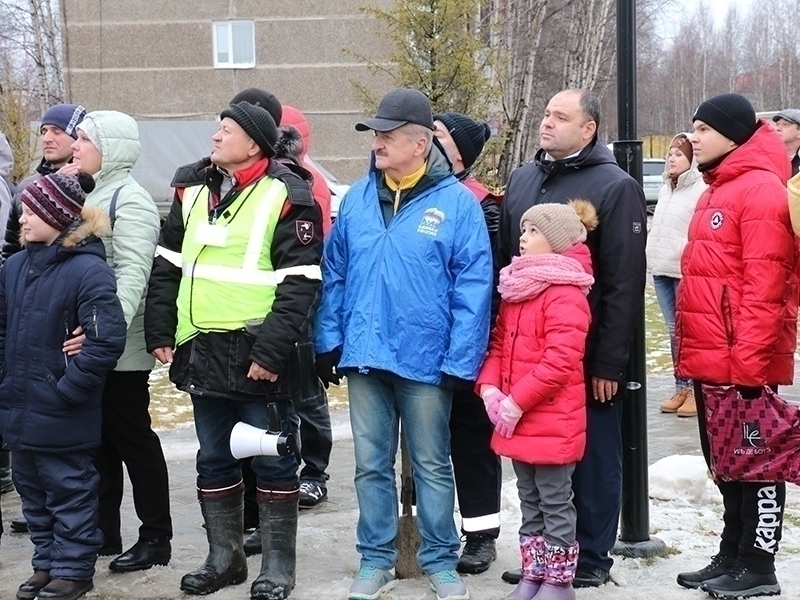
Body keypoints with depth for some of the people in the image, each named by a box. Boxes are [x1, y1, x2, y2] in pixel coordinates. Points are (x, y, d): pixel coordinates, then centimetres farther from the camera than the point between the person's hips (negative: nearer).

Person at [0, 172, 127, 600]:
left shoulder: (88, 270, -16)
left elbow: (107, 340, -21)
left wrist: (65, 389, -18)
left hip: (62, 418, -7)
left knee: (69, 492, 5)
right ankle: (46, 563, 31)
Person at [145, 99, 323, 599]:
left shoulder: (286, 196, -9)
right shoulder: (194, 193, 12)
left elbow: (300, 282, -14)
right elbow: (167, 268, 16)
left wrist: (271, 351, -20)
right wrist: (161, 333, 7)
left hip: (256, 356, -7)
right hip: (202, 353, 7)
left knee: (271, 461, 3)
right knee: (214, 460, 15)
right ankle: (224, 558, 28)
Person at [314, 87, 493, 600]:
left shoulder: (457, 203, -8)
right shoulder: (357, 200, 5)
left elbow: (473, 288, -10)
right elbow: (335, 274, 9)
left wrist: (460, 361, -13)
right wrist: (329, 341, 3)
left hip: (425, 360, -4)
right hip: (364, 357, 4)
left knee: (432, 466, 10)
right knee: (371, 465, 12)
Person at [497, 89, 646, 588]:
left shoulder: (616, 187, -9)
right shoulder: (522, 180, 11)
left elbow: (625, 283, -13)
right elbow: (504, 262, 15)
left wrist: (609, 362, -16)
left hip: (588, 358, -6)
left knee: (592, 457, 7)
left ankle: (592, 558, 19)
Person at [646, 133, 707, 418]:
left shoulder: (701, 190, -9)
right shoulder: (665, 189, 17)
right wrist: (652, 257, 17)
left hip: (686, 272, -8)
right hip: (661, 270, 8)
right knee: (674, 331, 11)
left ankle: (695, 390, 2)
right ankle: (681, 388, 18)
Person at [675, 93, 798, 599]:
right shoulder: (718, 189, 17)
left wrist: (748, 359, -22)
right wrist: (691, 352, 17)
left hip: (743, 362, -9)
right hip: (710, 360, 9)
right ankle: (732, 557, 26)